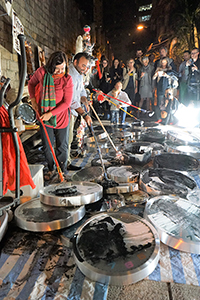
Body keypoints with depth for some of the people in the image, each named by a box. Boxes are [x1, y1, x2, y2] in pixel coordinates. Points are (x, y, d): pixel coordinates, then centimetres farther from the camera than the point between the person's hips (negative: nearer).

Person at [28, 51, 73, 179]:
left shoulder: (67, 79, -15)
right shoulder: (41, 72, -10)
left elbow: (67, 102, -16)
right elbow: (31, 84, 11)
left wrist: (51, 113, -19)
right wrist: (33, 99, -2)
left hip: (61, 117, -2)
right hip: (44, 117, 2)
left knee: (62, 147, 10)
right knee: (47, 147, 12)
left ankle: (62, 170, 32)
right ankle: (51, 169, 34)